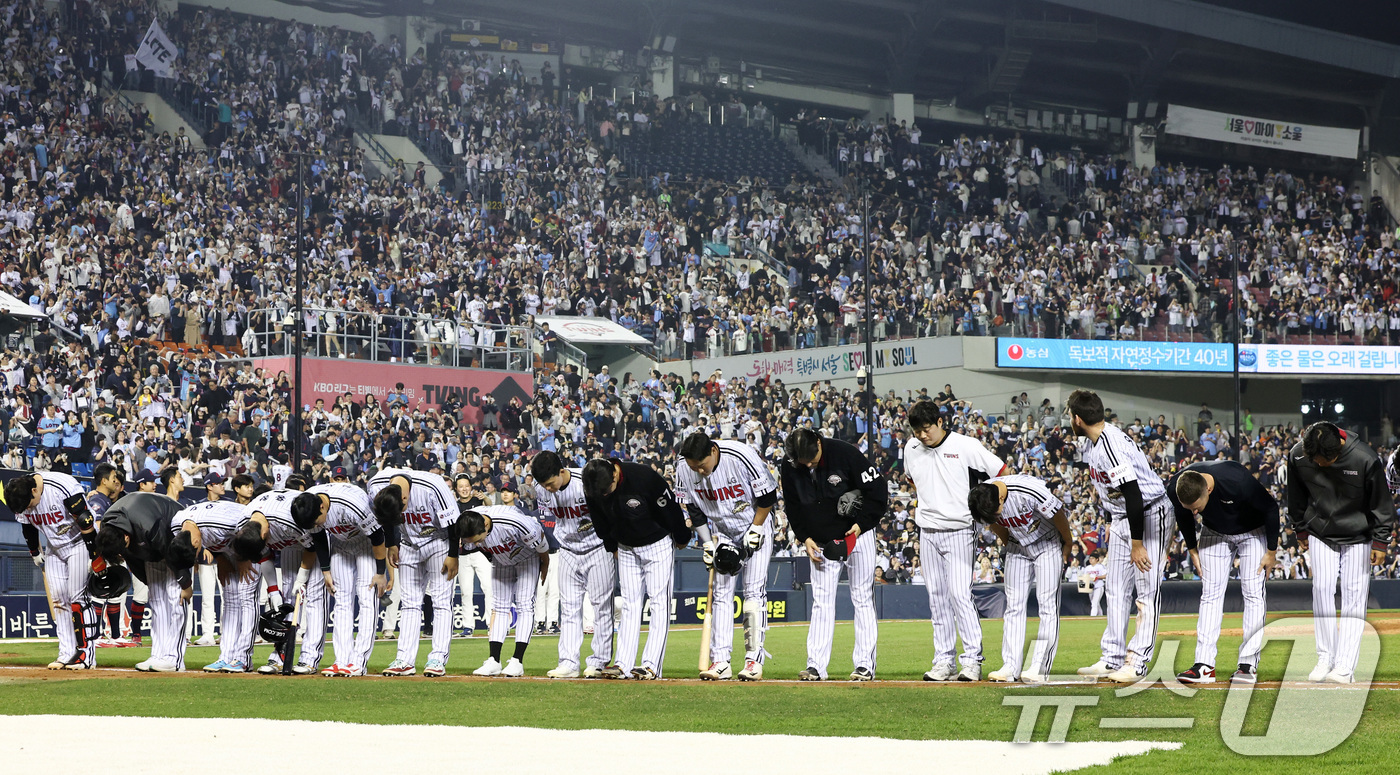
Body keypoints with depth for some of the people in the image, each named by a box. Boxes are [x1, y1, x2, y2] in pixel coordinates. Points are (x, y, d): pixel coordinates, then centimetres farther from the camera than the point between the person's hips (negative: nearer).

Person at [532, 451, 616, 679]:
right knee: (569, 607, 1)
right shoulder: (542, 491, -9)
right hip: (568, 553, 5)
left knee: (601, 605, -2)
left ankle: (599, 662, 2)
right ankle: (568, 663, 0)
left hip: (599, 549, -5)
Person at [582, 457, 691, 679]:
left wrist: (682, 538, -5)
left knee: (659, 602, -8)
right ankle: (623, 664, 0)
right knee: (630, 604, 3)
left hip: (658, 545, -5)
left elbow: (670, 509, -17)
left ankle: (651, 664, -12)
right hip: (626, 548, 5)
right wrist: (612, 547, 15)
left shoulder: (644, 477, -31)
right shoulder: (593, 489, -16)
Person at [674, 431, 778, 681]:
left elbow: (768, 497, -16)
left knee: (754, 591, -11)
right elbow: (694, 510, -3)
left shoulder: (743, 457, -29)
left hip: (755, 527, -4)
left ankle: (754, 659, -12)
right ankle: (720, 661, -5)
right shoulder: (685, 471, -17)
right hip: (722, 533, 4)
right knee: (721, 593, -3)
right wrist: (708, 544, -7)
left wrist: (755, 529, -15)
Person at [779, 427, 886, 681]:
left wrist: (862, 524, -15)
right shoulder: (790, 466, -9)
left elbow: (878, 489, -12)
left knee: (863, 598, -1)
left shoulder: (845, 453, -20)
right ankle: (816, 666, -2)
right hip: (821, 542, 3)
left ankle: (865, 663, 0)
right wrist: (805, 538, -3)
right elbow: (793, 506, 7)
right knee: (821, 601, -1)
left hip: (857, 535, -3)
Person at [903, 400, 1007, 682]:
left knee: (960, 594, -13)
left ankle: (972, 660, -10)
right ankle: (944, 661, 9)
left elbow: (1003, 474, -3)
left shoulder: (966, 447, -9)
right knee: (937, 596, 5)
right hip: (928, 532, 5)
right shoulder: (911, 449, 6)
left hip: (959, 530, -5)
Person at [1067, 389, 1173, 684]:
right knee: (1116, 591, 9)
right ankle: (1112, 659, 12)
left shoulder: (1111, 447, -29)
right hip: (1123, 518, 10)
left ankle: (1138, 661, -6)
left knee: (1147, 591, -6)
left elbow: (1134, 496, -30)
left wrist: (1137, 545, -26)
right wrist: (1111, 522, 23)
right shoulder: (1088, 446, 2)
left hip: (1150, 515, -10)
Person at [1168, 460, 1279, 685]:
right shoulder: (1175, 489, -29)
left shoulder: (1238, 482, -41)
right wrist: (1192, 550, 5)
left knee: (1253, 593, -10)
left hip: (1251, 532, -3)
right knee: (1210, 594, -5)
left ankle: (1249, 663, -9)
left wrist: (1271, 551, -14)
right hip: (1215, 533, 3)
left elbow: (1271, 508, -22)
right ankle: (1204, 665, -8)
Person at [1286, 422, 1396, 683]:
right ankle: (1325, 659, 1)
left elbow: (1382, 502, -12)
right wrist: (1301, 530, 11)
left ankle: (1345, 667, -7)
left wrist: (1380, 541, -8)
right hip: (1320, 534, 2)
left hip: (1357, 536, -2)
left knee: (1354, 595, -5)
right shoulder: (1298, 456, -17)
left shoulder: (1366, 459, -26)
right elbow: (1296, 497, 3)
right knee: (1322, 587, -9)